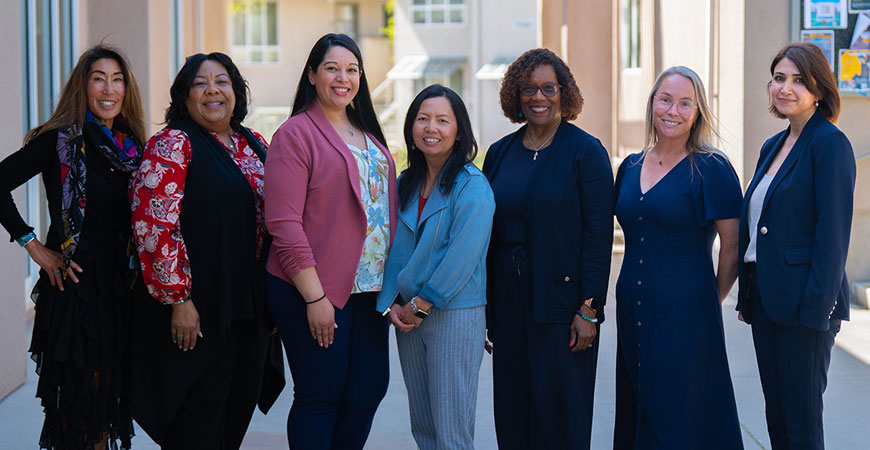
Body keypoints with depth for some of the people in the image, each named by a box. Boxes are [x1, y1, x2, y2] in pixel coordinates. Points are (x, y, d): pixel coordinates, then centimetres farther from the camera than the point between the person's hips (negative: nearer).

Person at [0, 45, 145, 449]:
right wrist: (32, 245, -14)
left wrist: (134, 274, 5)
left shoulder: (130, 148, 11)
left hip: (120, 283, 6)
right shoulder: (62, 140, -7)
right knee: (81, 390, -1)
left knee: (110, 385, 11)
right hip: (75, 282, -6)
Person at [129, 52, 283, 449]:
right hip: (197, 311, -7)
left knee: (238, 412, 12)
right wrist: (179, 299, -19)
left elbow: (272, 219, 20)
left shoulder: (255, 145, 13)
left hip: (250, 308, 7)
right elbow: (154, 225, -16)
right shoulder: (172, 146, -8)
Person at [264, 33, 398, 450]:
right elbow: (284, 223, -13)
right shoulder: (296, 133, -7)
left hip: (370, 288, 7)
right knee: (320, 396, -1)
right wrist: (314, 296, -18)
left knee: (370, 388, 9)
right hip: (316, 292, -7)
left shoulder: (368, 134, 15)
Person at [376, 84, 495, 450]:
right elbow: (393, 251, 13)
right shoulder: (404, 185, 11)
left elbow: (461, 258, -16)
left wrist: (419, 304, -12)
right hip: (408, 318, 7)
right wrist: (391, 305, 0)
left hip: (454, 315, -6)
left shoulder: (472, 187, -10)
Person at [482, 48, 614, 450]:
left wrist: (589, 310, -15)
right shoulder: (500, 153, 10)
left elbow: (599, 234, -9)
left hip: (561, 303, -5)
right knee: (512, 413, 9)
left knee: (560, 417, 0)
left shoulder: (586, 152, -5)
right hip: (508, 303, 5)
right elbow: (487, 234, 12)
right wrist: (485, 311, 9)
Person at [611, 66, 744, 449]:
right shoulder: (630, 167, 9)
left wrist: (709, 302, 3)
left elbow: (733, 250, -5)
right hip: (632, 312, 6)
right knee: (636, 414, 13)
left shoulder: (711, 170, -8)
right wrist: (635, 293, 15)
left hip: (685, 315, -6)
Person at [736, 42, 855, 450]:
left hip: (803, 302, -8)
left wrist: (816, 307, -19)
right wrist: (748, 296, 13)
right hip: (765, 299, 8)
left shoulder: (830, 144, -11)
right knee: (775, 414, 14)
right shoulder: (773, 146, 15)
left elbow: (833, 232, -16)